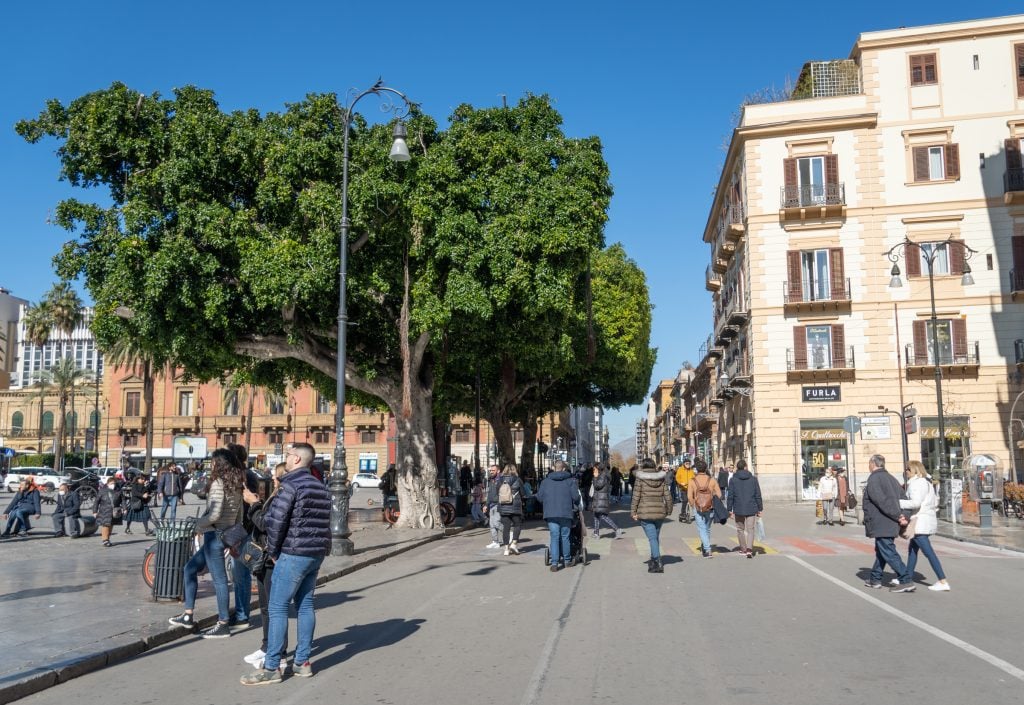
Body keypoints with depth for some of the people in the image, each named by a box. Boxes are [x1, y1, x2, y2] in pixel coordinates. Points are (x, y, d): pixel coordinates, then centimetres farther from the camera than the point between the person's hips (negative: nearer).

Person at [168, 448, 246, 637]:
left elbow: (215, 514, -23)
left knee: (219, 579, -2)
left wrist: (199, 524, -6)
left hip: (215, 535, -9)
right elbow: (239, 515, 13)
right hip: (226, 534, 9)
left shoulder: (218, 483, -15)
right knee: (190, 568, 18)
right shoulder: (236, 485, 10)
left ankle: (223, 625, 6)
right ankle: (188, 616, 23)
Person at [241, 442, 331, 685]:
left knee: (277, 608, -3)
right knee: (305, 605, 13)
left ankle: (271, 668, 0)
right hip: (316, 554, 8)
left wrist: (273, 551, -3)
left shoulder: (290, 485, -13)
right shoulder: (321, 487, 13)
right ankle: (302, 662, 18)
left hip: (293, 554, -8)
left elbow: (275, 521, -15)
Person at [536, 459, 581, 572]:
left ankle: (554, 563, -10)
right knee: (565, 536, 12)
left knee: (554, 537, -1)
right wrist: (576, 507, 14)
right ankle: (567, 560, 24)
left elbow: (539, 496, 6)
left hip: (551, 513, 1)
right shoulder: (570, 480, 2)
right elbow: (575, 496, -5)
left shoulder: (546, 480, 7)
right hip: (566, 513, 0)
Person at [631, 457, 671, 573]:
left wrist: (633, 512, -1)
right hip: (659, 512, 5)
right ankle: (654, 559, 31)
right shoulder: (661, 479, 6)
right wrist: (668, 510, 16)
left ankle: (658, 563, -17)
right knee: (655, 536, 19)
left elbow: (636, 497, -7)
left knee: (652, 538, -7)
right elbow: (668, 497, 5)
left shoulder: (640, 479, -6)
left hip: (645, 513, -4)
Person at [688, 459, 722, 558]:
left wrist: (694, 505, 5)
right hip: (710, 508, 2)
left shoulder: (692, 481, -7)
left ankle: (707, 550, -12)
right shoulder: (712, 480, -4)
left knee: (702, 529, 2)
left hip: (698, 509, -2)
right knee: (707, 529, 20)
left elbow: (689, 497, -10)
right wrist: (714, 504, 8)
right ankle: (704, 548, 34)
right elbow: (719, 495, -5)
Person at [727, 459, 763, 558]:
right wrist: (760, 509, 9)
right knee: (750, 529, 3)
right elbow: (758, 495, 2)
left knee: (740, 529, 16)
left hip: (738, 510, 0)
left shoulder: (733, 480, -4)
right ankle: (749, 549, -14)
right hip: (751, 509, 0)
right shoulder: (753, 479, -1)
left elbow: (730, 496, -4)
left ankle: (743, 549, 25)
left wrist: (729, 510, 4)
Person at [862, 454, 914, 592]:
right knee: (881, 551, 18)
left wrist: (897, 516, -16)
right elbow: (902, 497, 11)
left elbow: (883, 501, -22)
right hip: (891, 525, 10)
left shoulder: (873, 479, -13)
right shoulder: (892, 478, 16)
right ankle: (875, 579, 26)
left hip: (881, 524, -10)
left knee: (888, 552, -7)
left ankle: (906, 581, -10)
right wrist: (901, 516, 3)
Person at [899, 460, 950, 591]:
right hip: (929, 520, 10)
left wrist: (898, 503, -21)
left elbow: (916, 502, -25)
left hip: (920, 521, -10)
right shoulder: (927, 482, 17)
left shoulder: (916, 483, -13)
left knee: (929, 552, -10)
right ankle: (908, 578, 25)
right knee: (912, 550, 18)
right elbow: (935, 502, 21)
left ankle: (943, 582, -12)